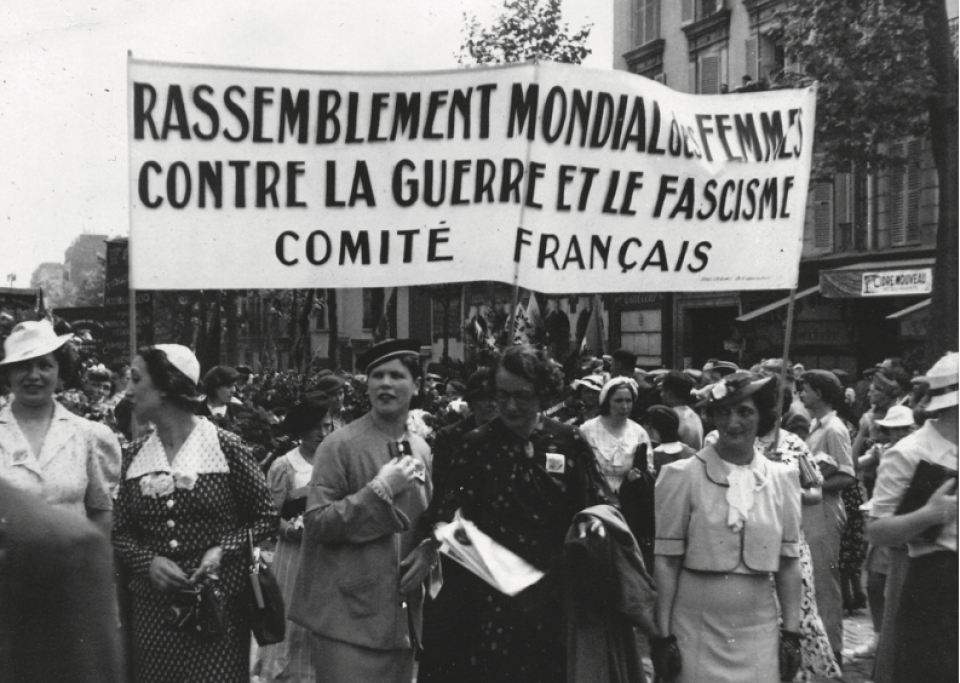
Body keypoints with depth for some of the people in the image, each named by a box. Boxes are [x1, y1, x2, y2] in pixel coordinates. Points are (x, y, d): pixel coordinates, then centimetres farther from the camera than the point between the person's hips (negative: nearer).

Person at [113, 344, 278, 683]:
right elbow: (121, 532, 10)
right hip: (152, 604, 3)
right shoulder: (134, 455, 4)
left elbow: (266, 517, 0)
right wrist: (148, 561, -9)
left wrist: (223, 550, -14)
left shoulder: (225, 446, -7)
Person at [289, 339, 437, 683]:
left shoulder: (422, 450, 10)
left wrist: (427, 551, 0)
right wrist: (380, 490, -19)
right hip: (349, 615, -6)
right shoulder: (340, 445, -8)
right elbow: (316, 523, -13)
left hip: (403, 617, 6)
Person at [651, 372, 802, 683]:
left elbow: (789, 562, 7)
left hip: (759, 635, 2)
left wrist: (791, 633, 5)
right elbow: (665, 560, -4)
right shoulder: (683, 476, -6)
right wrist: (662, 635, -6)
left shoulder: (782, 480, 3)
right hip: (695, 634, -2)